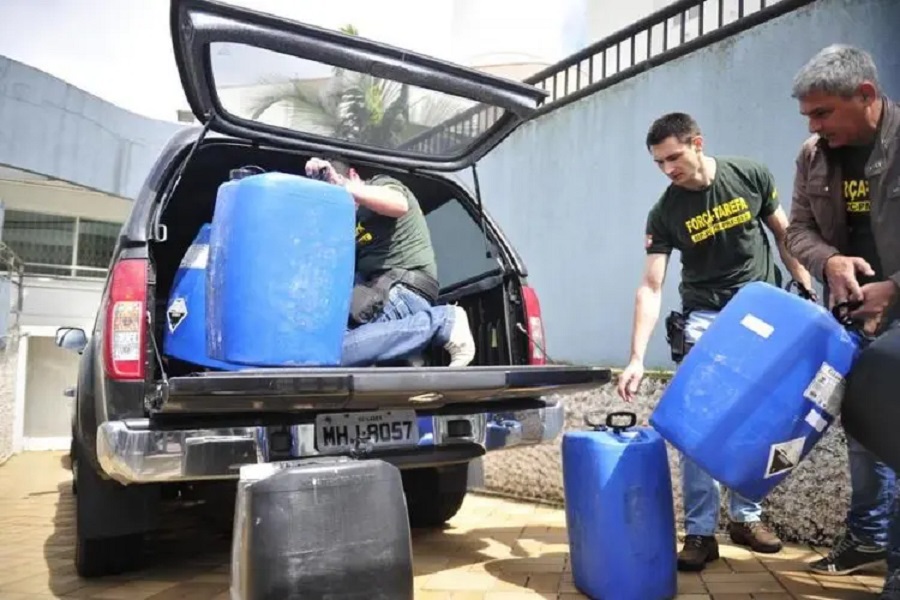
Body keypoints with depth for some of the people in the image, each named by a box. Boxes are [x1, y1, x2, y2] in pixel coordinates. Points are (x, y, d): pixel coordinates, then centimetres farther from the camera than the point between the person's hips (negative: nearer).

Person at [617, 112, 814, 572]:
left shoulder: (751, 177, -7)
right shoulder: (664, 214, -12)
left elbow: (784, 234, 6)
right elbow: (650, 288, -17)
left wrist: (807, 292, 2)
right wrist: (637, 358, -26)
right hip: (705, 318, -1)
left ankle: (746, 516, 22)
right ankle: (700, 531, 1)